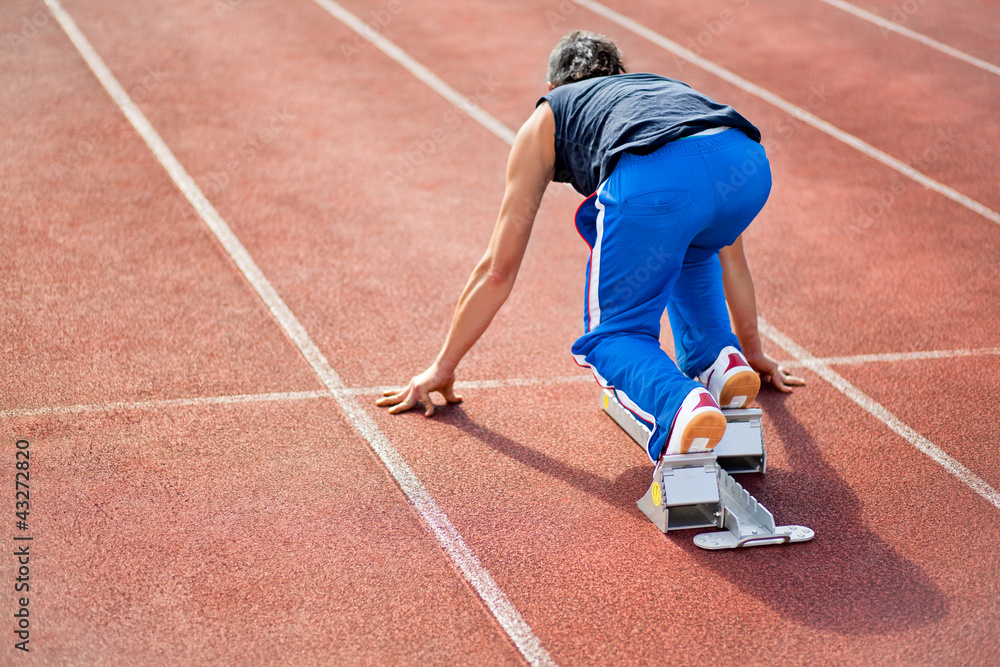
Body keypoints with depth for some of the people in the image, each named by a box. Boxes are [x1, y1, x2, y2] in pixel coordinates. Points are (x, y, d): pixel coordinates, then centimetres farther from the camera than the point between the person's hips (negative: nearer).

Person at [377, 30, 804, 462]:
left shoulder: (547, 119, 36)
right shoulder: (664, 89, 45)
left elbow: (498, 269, 36)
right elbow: (727, 250, 52)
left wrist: (442, 368, 46)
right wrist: (752, 350, 64)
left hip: (654, 179, -4)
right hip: (748, 164, 5)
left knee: (612, 336, 16)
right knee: (688, 247, 39)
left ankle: (680, 406, -15)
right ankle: (719, 365, 19)